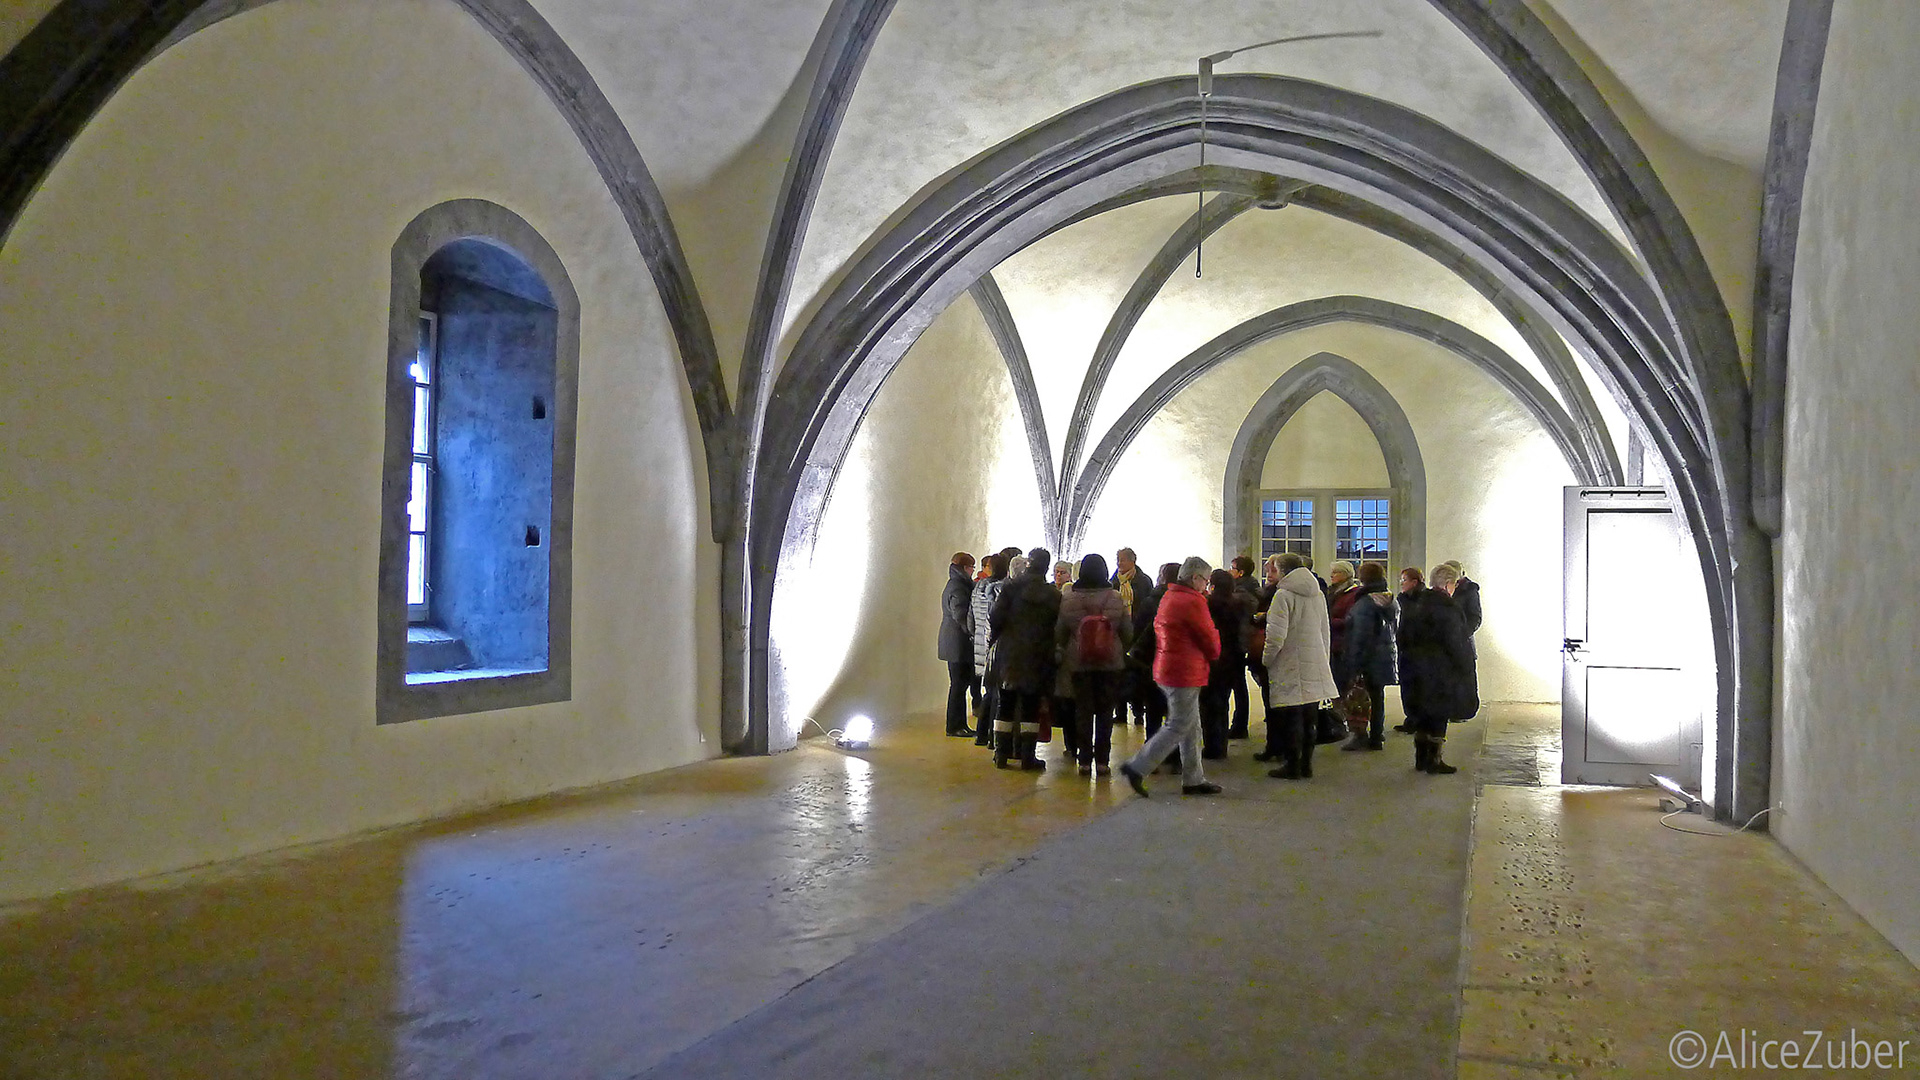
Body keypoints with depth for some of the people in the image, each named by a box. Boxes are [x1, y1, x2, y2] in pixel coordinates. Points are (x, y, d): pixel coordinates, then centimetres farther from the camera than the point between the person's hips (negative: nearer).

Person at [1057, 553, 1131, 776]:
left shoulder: (1068, 600, -7)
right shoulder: (1116, 598, -8)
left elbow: (1059, 634, 1)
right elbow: (1128, 633, 0)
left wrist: (1067, 652, 20)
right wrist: (1120, 651, 19)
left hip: (1079, 663, 0)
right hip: (1111, 663, 0)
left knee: (1083, 711, 8)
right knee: (1105, 711, 8)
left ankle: (1085, 761, 7)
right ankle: (1102, 760, 8)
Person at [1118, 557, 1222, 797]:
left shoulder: (1167, 597, 13)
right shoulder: (1193, 602, -16)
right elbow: (1210, 640, -11)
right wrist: (1213, 655, 11)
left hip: (1165, 669, 10)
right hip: (1185, 673, -10)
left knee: (1192, 728, 14)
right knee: (1178, 728, -3)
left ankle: (1194, 779, 19)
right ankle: (1136, 768, -4)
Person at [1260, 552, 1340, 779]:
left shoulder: (1284, 595, -12)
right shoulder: (1318, 595, 11)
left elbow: (1276, 636, -17)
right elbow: (1325, 633, 16)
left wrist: (1266, 659, -4)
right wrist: (1324, 661, 22)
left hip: (1290, 667, -7)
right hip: (1315, 667, 7)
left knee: (1290, 720, 0)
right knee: (1309, 718, 12)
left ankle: (1292, 766, 5)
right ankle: (1306, 765, 19)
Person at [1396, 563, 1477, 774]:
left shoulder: (1413, 603, 8)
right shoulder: (1446, 606, -15)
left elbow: (1403, 636, 10)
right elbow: (1455, 642, -15)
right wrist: (1464, 668, -8)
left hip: (1413, 666, 7)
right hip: (1439, 668, -7)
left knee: (1422, 711, 15)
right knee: (1439, 713, 2)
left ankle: (1421, 758, 20)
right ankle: (1433, 760, 4)